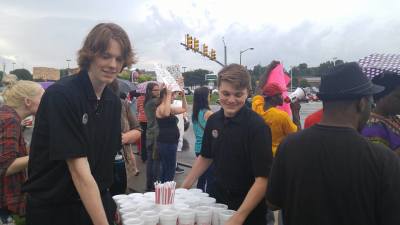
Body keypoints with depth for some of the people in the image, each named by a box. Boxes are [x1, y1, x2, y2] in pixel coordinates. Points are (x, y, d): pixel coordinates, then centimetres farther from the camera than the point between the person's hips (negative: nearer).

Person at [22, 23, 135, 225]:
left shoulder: (113, 102, 0)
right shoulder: (61, 95, -21)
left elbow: (105, 161, 5)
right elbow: (79, 170, -26)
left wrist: (108, 207, -1)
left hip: (96, 203, 6)